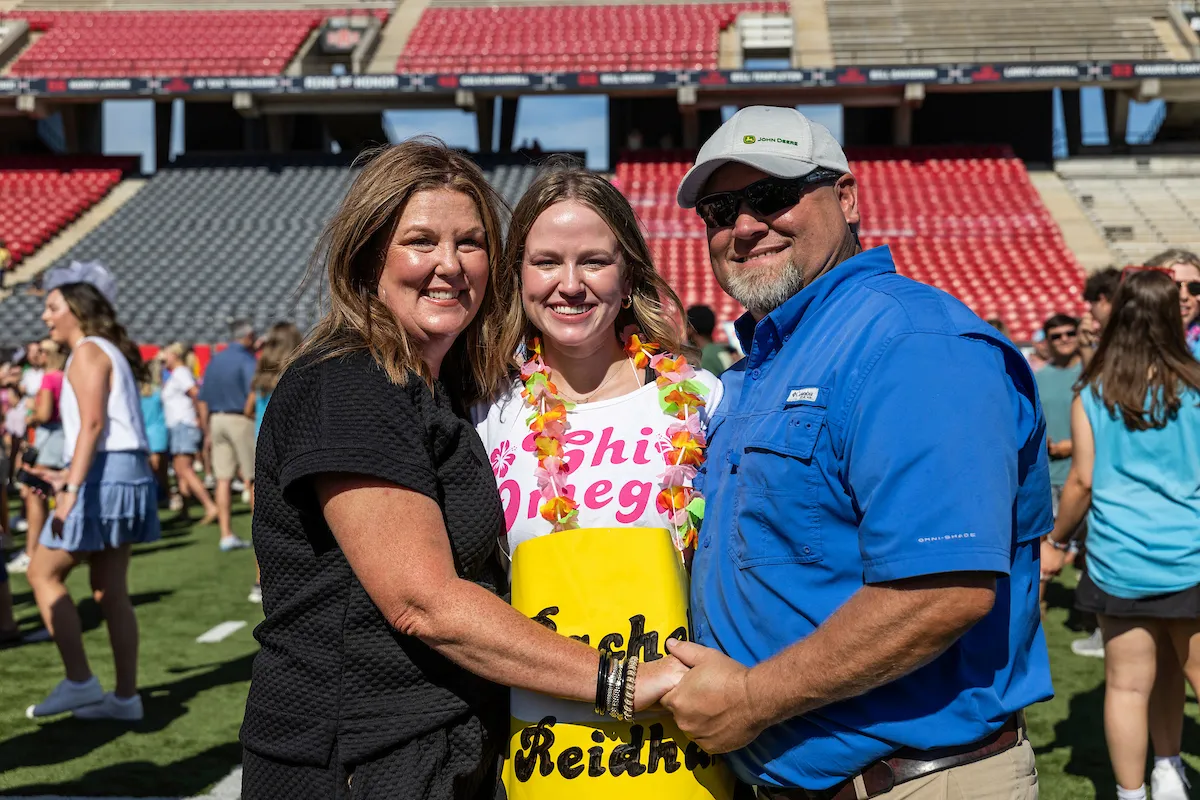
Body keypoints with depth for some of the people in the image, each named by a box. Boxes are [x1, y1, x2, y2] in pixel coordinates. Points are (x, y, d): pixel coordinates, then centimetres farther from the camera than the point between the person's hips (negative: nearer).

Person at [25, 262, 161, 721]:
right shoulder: (109, 352, 20)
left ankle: (79, 682, -1)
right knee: (110, 590, 11)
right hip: (123, 475, 10)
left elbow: (93, 424, -20)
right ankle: (125, 696, 13)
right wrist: (69, 477, 22)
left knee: (44, 574, 0)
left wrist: (72, 488, -26)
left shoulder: (88, 352, -8)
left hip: (104, 476, -10)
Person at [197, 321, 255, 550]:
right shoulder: (247, 360, -7)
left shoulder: (215, 361, 15)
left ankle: (226, 535, 3)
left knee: (223, 480, 3)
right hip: (241, 420, -6)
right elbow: (254, 395, -17)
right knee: (254, 479, 1)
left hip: (216, 420, 6)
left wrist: (207, 432, 20)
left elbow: (203, 400, 16)